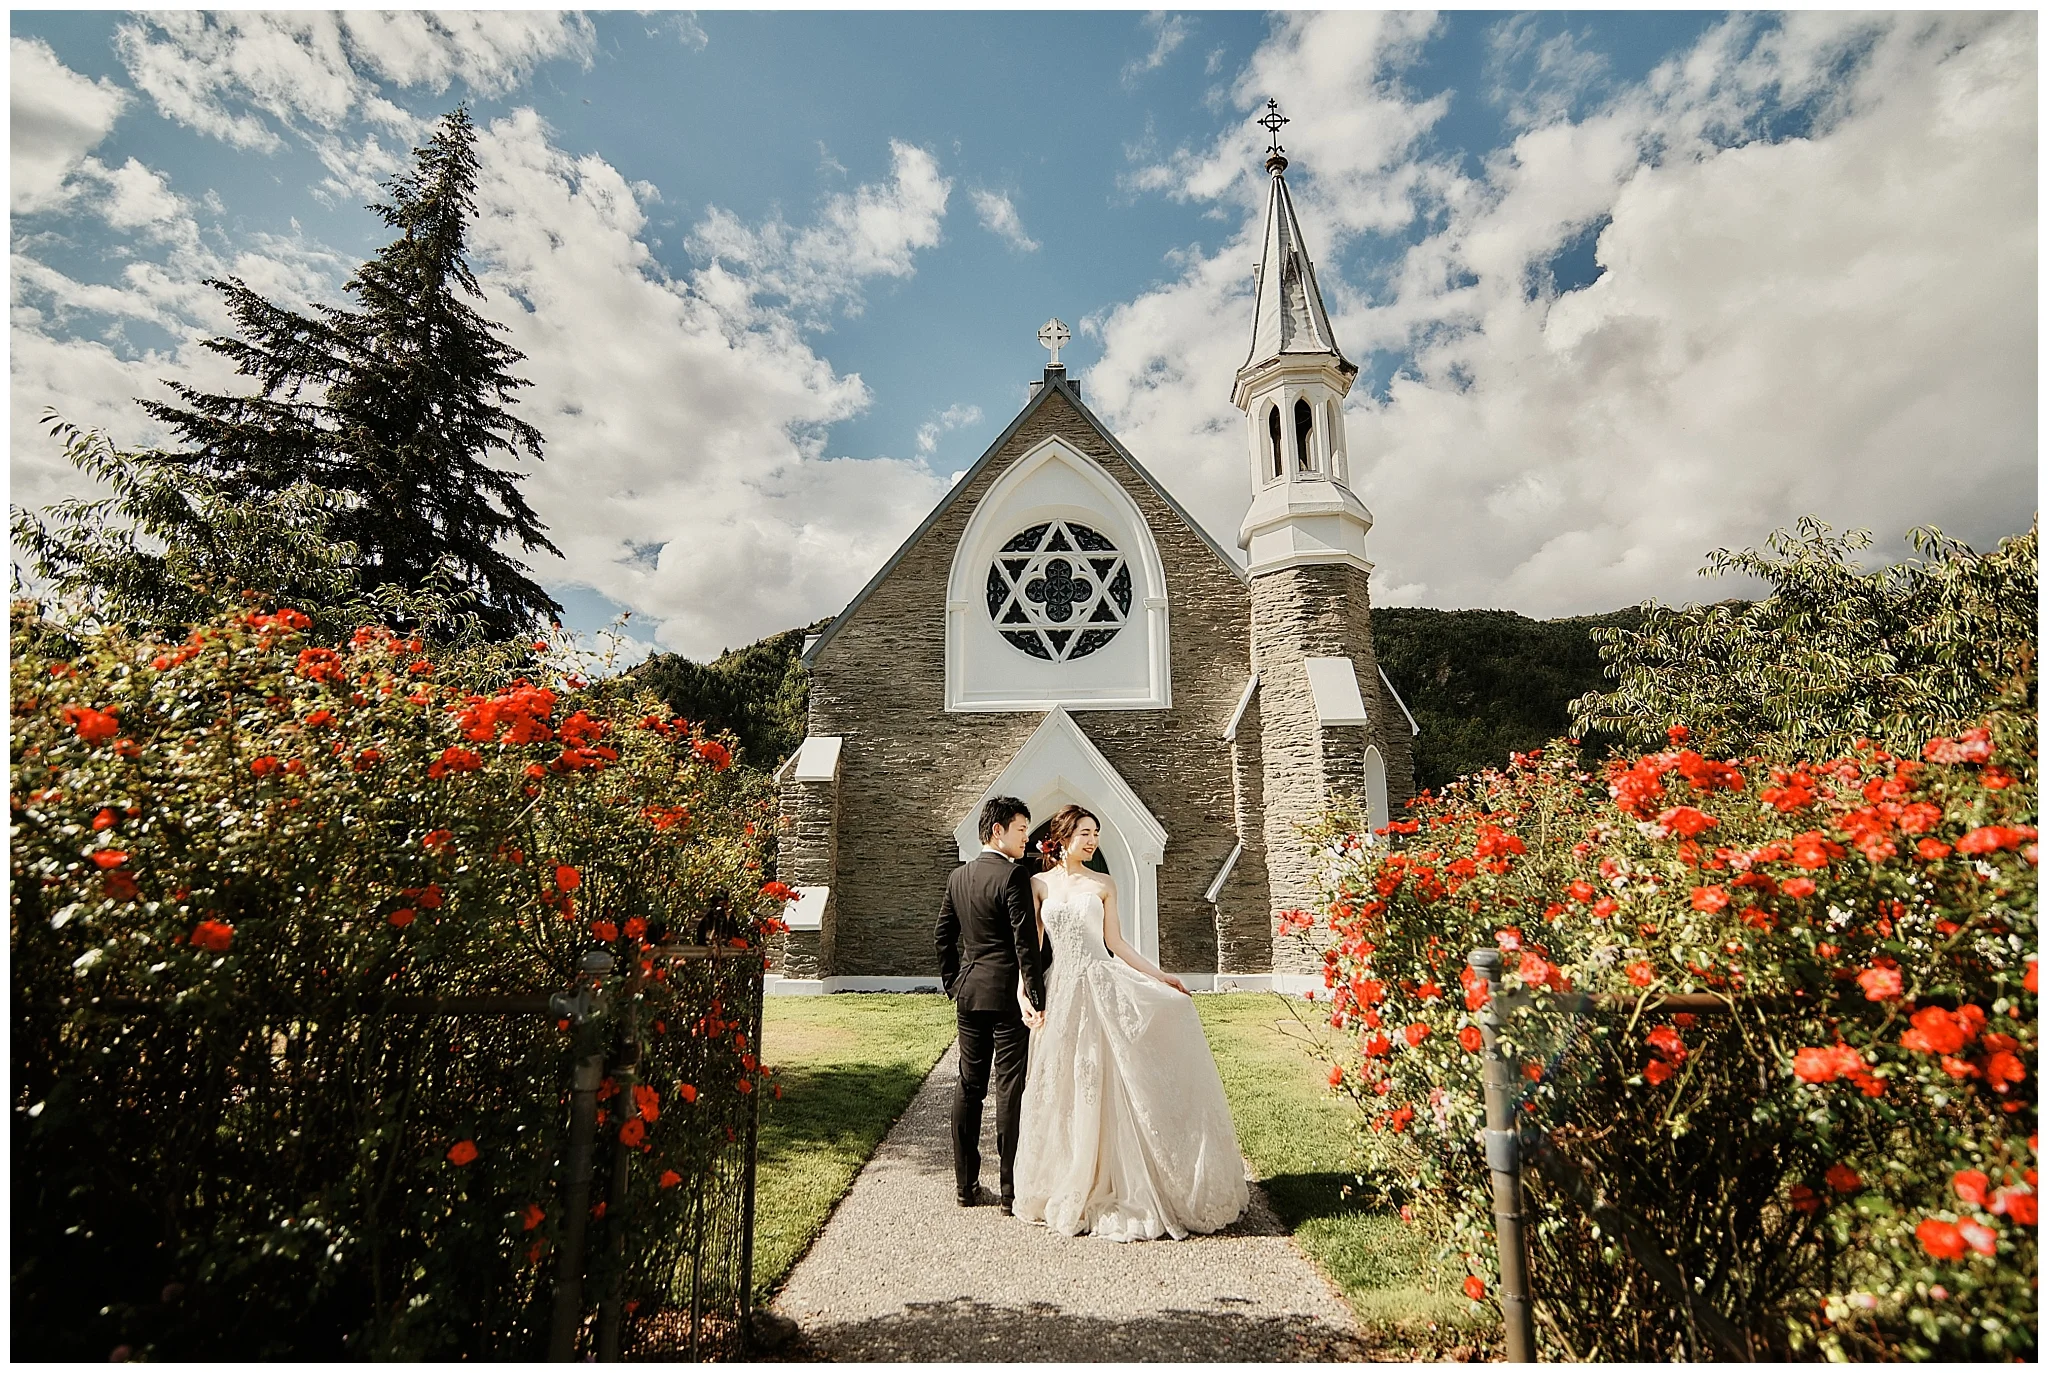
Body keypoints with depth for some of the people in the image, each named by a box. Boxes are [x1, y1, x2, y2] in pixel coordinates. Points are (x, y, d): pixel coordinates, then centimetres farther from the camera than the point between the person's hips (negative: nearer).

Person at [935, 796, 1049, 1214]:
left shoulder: (958, 875, 9)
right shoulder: (1013, 874, -14)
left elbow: (943, 934, 15)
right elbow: (1025, 941, -18)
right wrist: (1036, 998, -15)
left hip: (969, 994, 7)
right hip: (1007, 994, -7)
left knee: (969, 1086, 13)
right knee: (1010, 1090, 0)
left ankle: (966, 1185, 22)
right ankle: (1010, 1191, 6)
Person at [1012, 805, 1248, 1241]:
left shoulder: (1103, 885, 6)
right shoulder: (1039, 885, 4)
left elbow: (1116, 944, 6)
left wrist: (1160, 976, 1)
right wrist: (1025, 992, -8)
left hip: (1107, 985, 0)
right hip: (1064, 992, 0)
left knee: (1115, 1086, -1)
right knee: (1070, 1090, 8)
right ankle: (1073, 1187, 26)